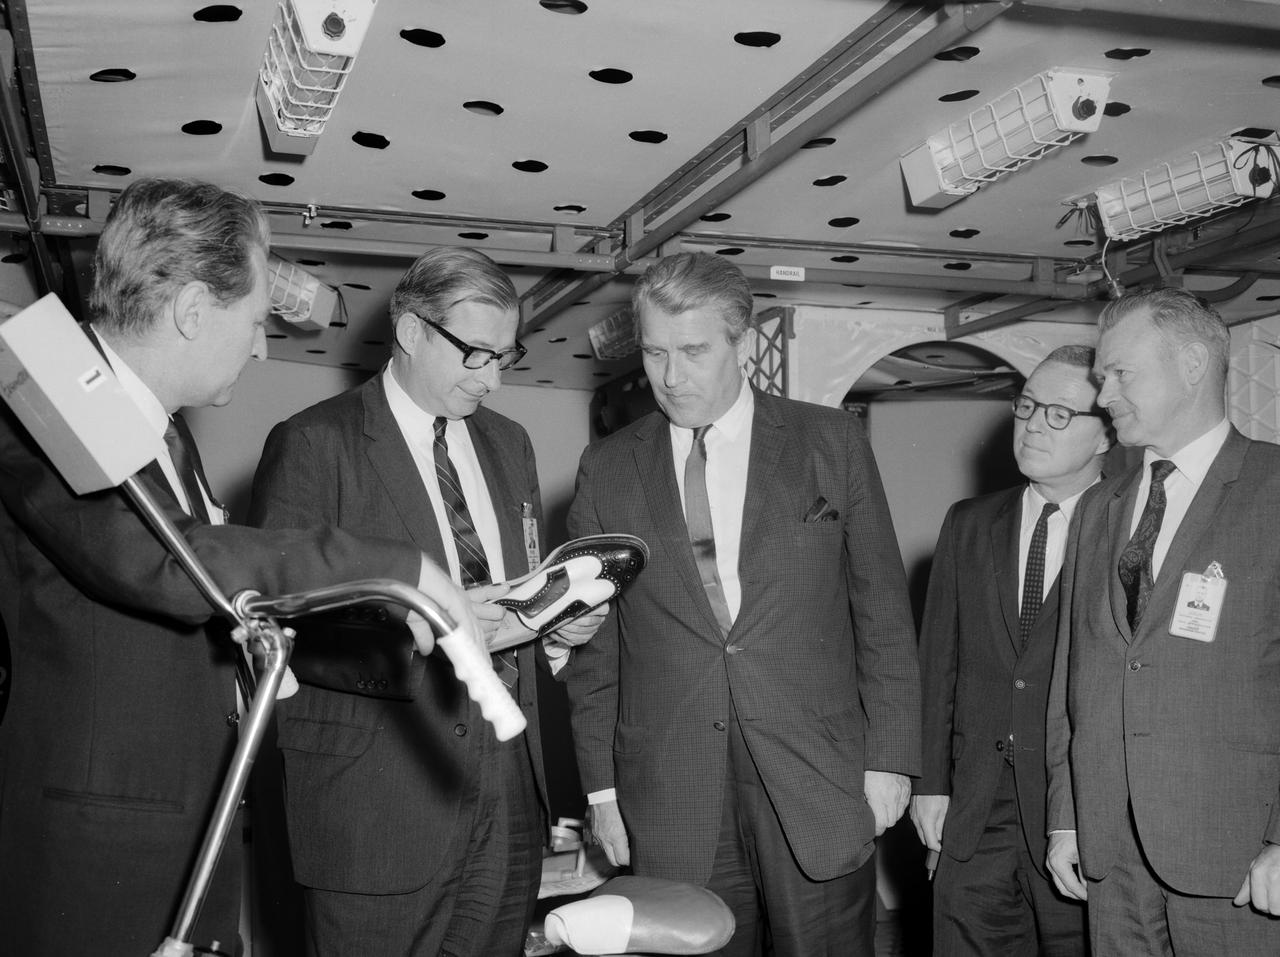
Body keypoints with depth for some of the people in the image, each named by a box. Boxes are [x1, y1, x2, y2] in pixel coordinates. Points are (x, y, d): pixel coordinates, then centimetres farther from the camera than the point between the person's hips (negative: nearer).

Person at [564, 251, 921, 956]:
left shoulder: (831, 442, 3)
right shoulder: (606, 470, 6)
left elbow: (883, 612, 3)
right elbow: (594, 647, 8)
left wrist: (889, 759, -1)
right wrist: (601, 789, 5)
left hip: (820, 788, 0)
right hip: (668, 804, 1)